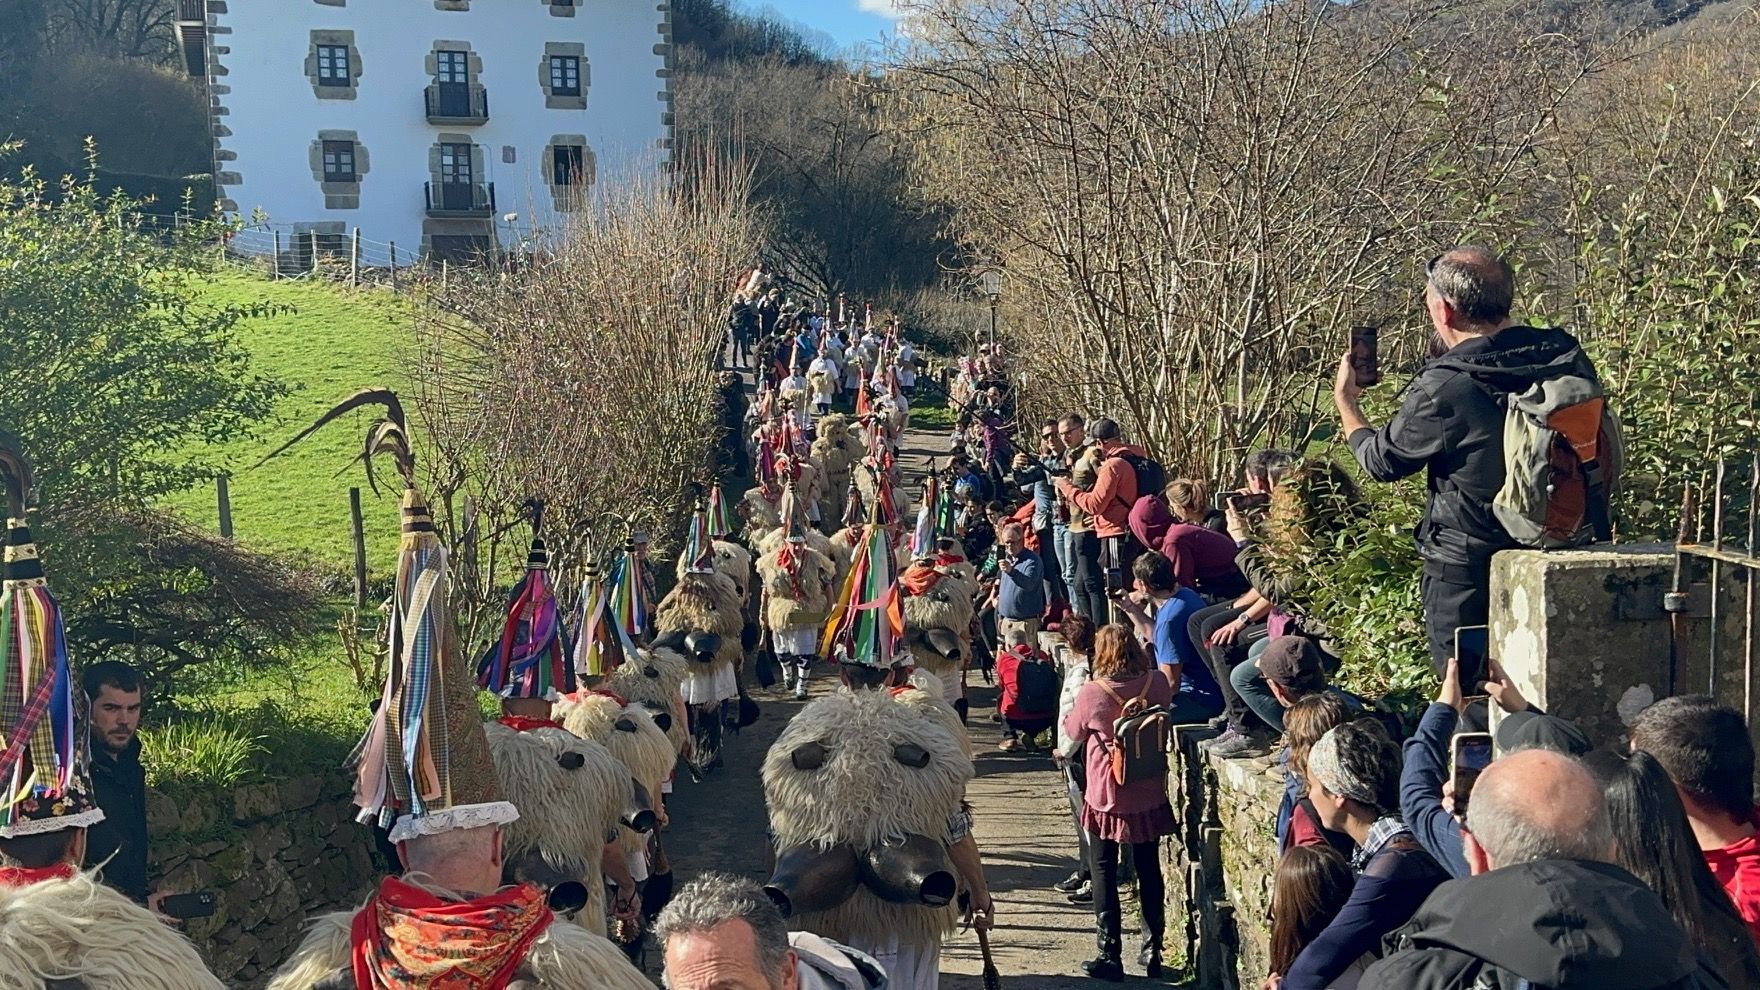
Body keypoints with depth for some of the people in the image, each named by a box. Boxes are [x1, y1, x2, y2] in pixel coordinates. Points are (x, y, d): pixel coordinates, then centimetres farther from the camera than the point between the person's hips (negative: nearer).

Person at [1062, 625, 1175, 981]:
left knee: (1104, 875, 10)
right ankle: (1152, 952, 24)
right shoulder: (1158, 684, -11)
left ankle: (1110, 956, 11)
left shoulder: (1091, 693, -20)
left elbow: (1074, 734, -2)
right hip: (1150, 798, 3)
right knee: (1149, 872, 16)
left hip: (1107, 799, -3)